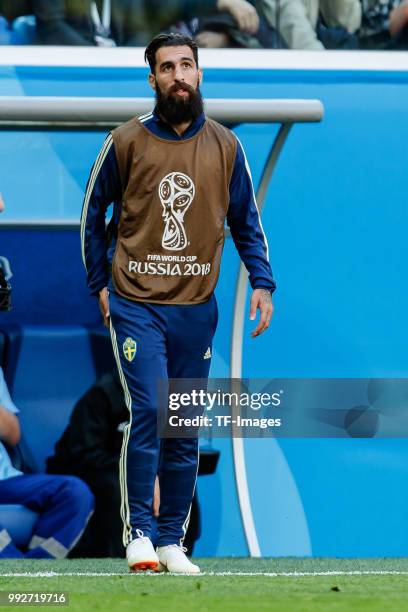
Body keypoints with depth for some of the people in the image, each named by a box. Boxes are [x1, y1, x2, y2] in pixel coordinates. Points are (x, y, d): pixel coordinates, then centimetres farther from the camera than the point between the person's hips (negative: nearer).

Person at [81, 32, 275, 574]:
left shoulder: (225, 146, 6)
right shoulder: (126, 142, -1)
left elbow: (245, 220, 13)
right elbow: (93, 214, 10)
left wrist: (262, 282, 1)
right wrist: (100, 283, 5)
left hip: (197, 307, 3)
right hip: (136, 305, -3)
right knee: (148, 413, -14)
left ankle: (172, 540, 14)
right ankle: (138, 530, -3)